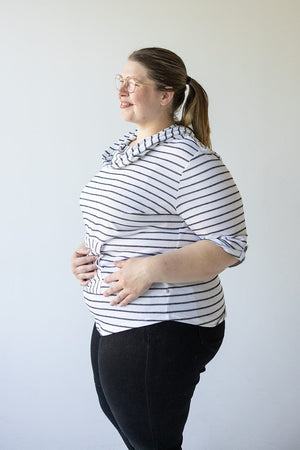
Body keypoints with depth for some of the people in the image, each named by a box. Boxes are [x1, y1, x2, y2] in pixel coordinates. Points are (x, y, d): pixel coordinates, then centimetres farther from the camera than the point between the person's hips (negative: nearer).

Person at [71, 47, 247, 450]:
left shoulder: (191, 160, -16)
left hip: (162, 333, -9)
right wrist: (85, 251, 4)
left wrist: (151, 269, -28)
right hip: (112, 324, 9)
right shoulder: (122, 151, 11)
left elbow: (229, 246, -20)